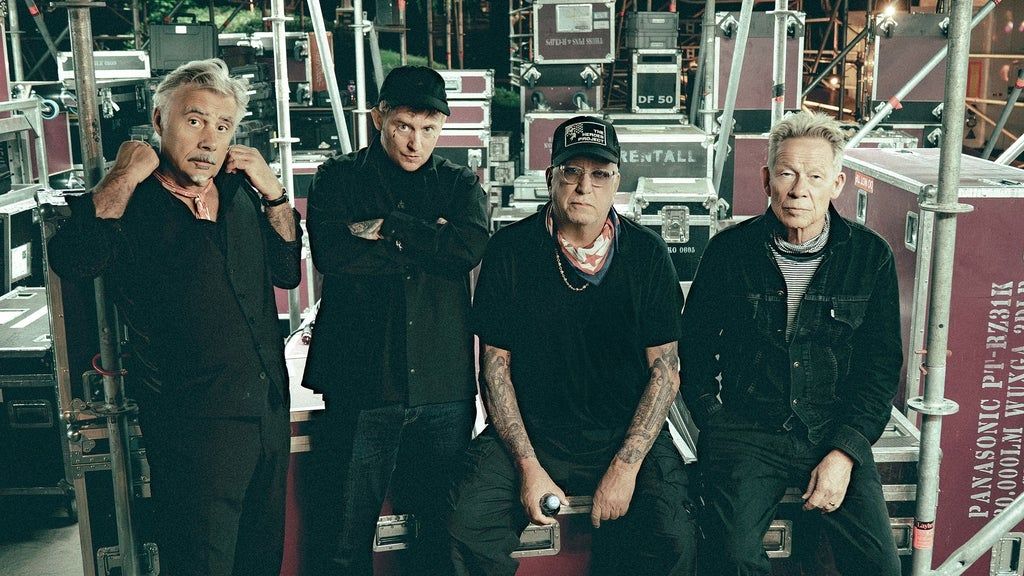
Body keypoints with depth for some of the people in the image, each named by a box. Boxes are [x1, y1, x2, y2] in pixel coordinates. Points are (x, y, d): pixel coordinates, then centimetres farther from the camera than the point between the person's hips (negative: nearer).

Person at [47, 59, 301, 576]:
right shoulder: (132, 203, -10)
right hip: (194, 422, -6)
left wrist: (273, 192, 1)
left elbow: (287, 271, 12)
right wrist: (125, 177, -21)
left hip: (269, 410, 6)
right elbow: (72, 260, -29)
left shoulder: (240, 192, 8)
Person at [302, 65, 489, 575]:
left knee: (444, 530, 10)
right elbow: (331, 252, -12)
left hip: (444, 386, 2)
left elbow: (468, 248, -9)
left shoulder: (460, 185, 12)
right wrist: (426, 244, -7)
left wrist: (387, 226, -8)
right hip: (360, 384, -1)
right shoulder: (337, 178, 7)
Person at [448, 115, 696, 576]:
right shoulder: (509, 249, -2)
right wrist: (527, 465, -10)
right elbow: (496, 363, -1)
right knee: (469, 527, -23)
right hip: (528, 432, 0)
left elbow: (665, 369, -1)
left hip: (628, 434, 0)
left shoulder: (647, 253, 0)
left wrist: (626, 465, -12)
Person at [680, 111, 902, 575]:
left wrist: (845, 451, -7)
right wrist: (716, 428, -3)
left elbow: (881, 367, 4)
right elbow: (694, 347, 8)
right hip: (746, 430, -1)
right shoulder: (730, 250, 0)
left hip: (835, 434, 2)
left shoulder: (871, 256, 2)